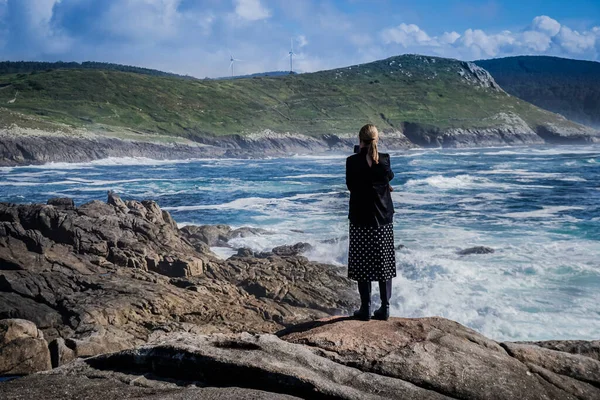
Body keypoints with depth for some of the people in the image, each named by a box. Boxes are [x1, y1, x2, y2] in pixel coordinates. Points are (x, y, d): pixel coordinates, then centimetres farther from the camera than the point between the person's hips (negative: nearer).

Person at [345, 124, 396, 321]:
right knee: (384, 263, 9)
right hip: (383, 218, 2)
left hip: (360, 219, -2)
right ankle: (385, 308, 12)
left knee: (363, 264, 6)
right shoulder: (385, 159, -5)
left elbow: (350, 186, 4)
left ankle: (365, 309, 8)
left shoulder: (352, 161, -9)